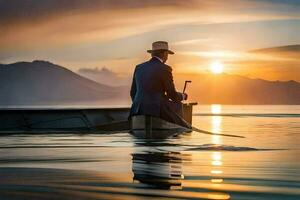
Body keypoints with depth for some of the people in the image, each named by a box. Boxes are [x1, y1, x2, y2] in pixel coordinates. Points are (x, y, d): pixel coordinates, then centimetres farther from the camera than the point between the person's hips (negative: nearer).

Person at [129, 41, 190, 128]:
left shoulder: (139, 68, 9)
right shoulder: (165, 69, -9)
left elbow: (133, 93, 13)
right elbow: (172, 95, -4)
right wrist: (182, 96, 18)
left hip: (139, 109, 6)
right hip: (157, 110, -6)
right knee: (177, 105, 25)